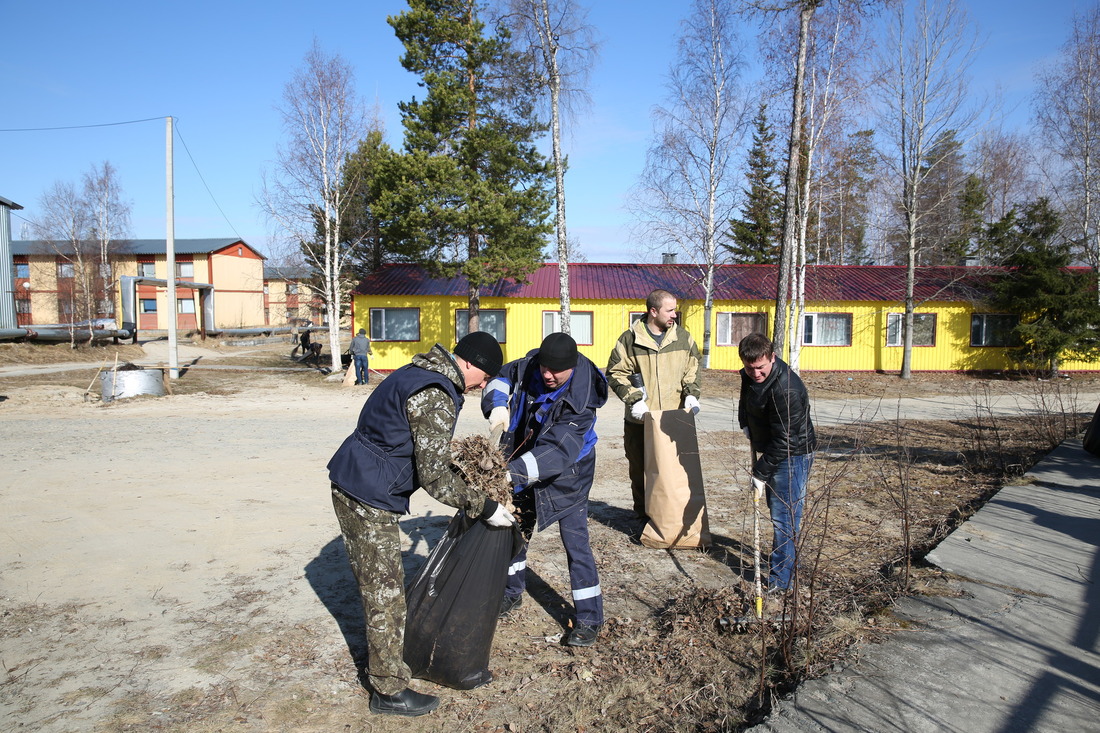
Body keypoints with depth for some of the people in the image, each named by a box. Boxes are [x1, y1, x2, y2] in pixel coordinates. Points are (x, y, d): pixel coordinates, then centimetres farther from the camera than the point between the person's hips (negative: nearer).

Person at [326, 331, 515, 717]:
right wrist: (485, 507, -15)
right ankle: (389, 691, 17)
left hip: (351, 486, 10)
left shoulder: (418, 372, 9)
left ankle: (383, 651, 42)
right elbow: (434, 477, -23)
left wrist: (463, 472, 20)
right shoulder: (437, 397, -23)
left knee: (377, 584, 24)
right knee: (385, 594, 2)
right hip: (369, 500, -10)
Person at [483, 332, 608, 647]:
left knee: (576, 542, -6)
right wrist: (498, 404, -23)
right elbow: (502, 376, 0)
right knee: (516, 529, 18)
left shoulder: (579, 401, -34)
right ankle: (512, 592, 40)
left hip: (566, 476, -6)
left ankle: (589, 618, 8)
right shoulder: (530, 365, -17)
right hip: (524, 467, 6)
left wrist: (511, 472, -50)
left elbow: (556, 453, -41)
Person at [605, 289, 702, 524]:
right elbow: (615, 372, -1)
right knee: (639, 469, 6)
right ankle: (644, 517, 20)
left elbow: (693, 368, 18)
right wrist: (633, 399, -12)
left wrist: (691, 394, 1)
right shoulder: (630, 339, -3)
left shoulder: (683, 338, 7)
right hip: (639, 419, -2)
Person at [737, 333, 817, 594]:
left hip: (793, 455, -9)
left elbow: (784, 441, -28)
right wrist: (745, 423, 7)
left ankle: (782, 578, 1)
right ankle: (790, 564, 36)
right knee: (776, 509, 19)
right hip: (768, 450, 9)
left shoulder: (787, 390, -31)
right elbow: (745, 399, 21)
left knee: (783, 516, -8)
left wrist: (761, 473, -24)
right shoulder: (750, 376, -4)